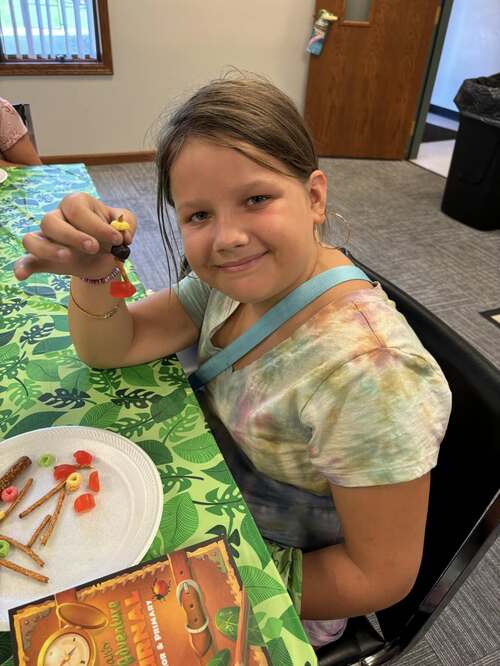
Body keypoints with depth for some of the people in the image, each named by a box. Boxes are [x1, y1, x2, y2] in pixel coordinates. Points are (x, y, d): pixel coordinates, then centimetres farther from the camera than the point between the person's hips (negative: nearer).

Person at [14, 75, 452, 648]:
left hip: (284, 588, -5)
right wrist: (91, 273, -27)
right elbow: (110, 349, -6)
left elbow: (382, 576, -23)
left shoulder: (366, 372, -35)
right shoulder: (235, 276, -13)